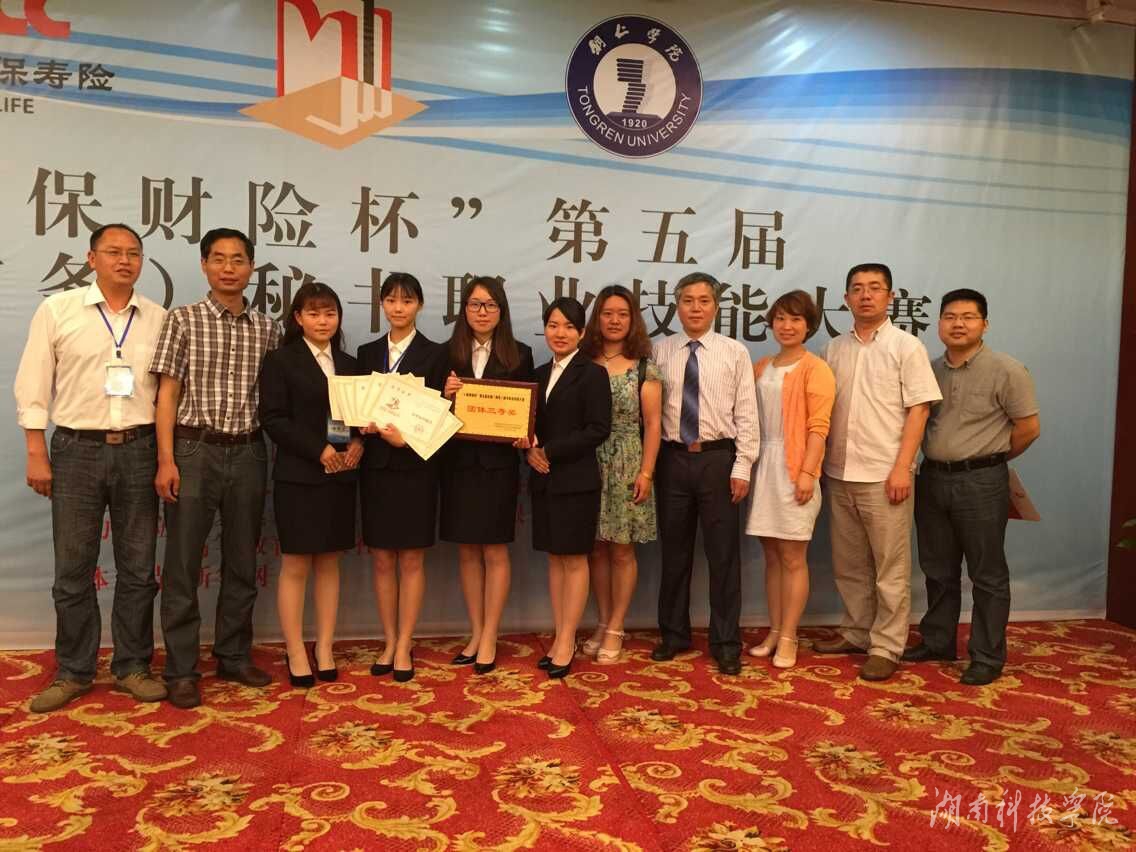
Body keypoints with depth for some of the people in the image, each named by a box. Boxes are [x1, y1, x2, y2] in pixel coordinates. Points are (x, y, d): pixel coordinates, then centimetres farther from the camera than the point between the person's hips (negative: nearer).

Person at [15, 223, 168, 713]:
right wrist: (37, 454, -4)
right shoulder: (57, 310, 2)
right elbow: (33, 387, 1)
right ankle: (73, 672, 20)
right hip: (77, 450, -1)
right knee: (73, 569, 6)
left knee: (138, 568, 7)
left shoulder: (159, 319, 6)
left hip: (139, 451, 2)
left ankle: (132, 667, 20)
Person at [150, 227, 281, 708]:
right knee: (183, 564, 2)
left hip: (248, 453, 3)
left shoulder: (267, 329, 8)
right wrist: (166, 460, -10)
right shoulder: (183, 320, 0)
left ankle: (233, 656, 25)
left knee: (242, 562, 11)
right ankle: (181, 669, 14)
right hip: (194, 450, -3)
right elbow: (167, 394, -3)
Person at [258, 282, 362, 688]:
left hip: (340, 477, 5)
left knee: (329, 564, 9)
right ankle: (296, 654, 11)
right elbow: (272, 418, -10)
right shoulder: (280, 360, -1)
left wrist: (358, 444, -7)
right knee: (295, 566, 1)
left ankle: (325, 649, 18)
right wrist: (318, 449, -17)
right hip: (298, 476, -4)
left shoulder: (349, 364, 14)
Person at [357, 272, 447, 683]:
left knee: (411, 559, 3)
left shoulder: (435, 354, 0)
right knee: (381, 559, 7)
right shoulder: (367, 353, 10)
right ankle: (389, 642, 19)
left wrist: (406, 437, -19)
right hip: (376, 466, 3)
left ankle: (404, 646, 13)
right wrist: (368, 426, -12)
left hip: (416, 467, -3)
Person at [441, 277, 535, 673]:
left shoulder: (519, 355, 2)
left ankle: (489, 639, 14)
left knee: (495, 552, 3)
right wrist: (445, 393, -16)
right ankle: (475, 634, 22)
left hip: (498, 463, -2)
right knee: (467, 552, 10)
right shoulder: (448, 354, 4)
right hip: (458, 462, 2)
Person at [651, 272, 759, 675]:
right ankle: (674, 634, 27)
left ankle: (725, 642, 18)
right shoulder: (660, 352, 4)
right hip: (673, 458, 2)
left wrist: (742, 467, -8)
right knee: (674, 550, 12)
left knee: (723, 553, 5)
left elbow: (746, 413, -2)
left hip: (718, 459, -1)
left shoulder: (735, 352, 0)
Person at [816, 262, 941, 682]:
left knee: (890, 567, 2)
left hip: (884, 475, -5)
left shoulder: (906, 346, -2)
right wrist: (820, 461, 7)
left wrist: (902, 467, -14)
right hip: (839, 474, 5)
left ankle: (885, 647, 12)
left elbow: (918, 410, -7)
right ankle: (856, 633, 28)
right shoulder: (834, 349, 11)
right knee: (848, 564, 14)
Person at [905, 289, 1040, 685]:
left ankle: (987, 657, 14)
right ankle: (937, 642, 29)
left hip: (981, 482, -5)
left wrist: (990, 457, 3)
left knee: (987, 574, 4)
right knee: (938, 570, 16)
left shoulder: (1006, 371, -8)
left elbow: (1029, 427, -7)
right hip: (932, 477, 5)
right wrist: (937, 458, 8)